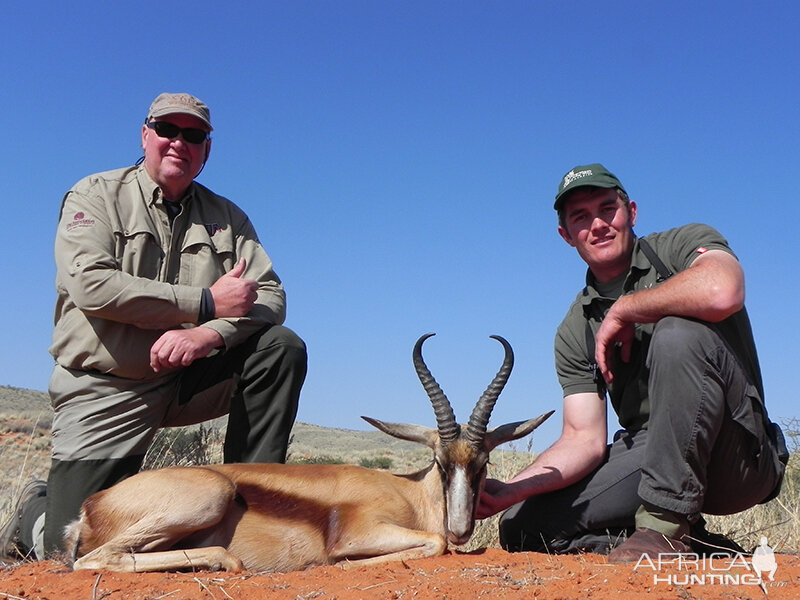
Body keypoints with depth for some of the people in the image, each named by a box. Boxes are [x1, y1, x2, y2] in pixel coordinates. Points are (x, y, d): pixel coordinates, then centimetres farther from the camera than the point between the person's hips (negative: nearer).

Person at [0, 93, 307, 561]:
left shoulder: (227, 218, 8)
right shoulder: (96, 196, 0)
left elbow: (271, 296, -4)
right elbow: (92, 285, -18)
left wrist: (208, 334, -25)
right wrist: (206, 303, -20)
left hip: (189, 380, 4)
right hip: (107, 390, -3)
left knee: (283, 347, -20)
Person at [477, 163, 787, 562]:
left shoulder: (685, 245, -3)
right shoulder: (575, 332, 7)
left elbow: (721, 293, -30)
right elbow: (585, 439, -1)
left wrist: (622, 310, -16)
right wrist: (508, 491, -16)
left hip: (739, 454, -4)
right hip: (646, 455, 5)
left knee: (678, 331, -30)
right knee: (521, 526, -7)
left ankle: (667, 521, -22)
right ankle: (690, 541, -2)